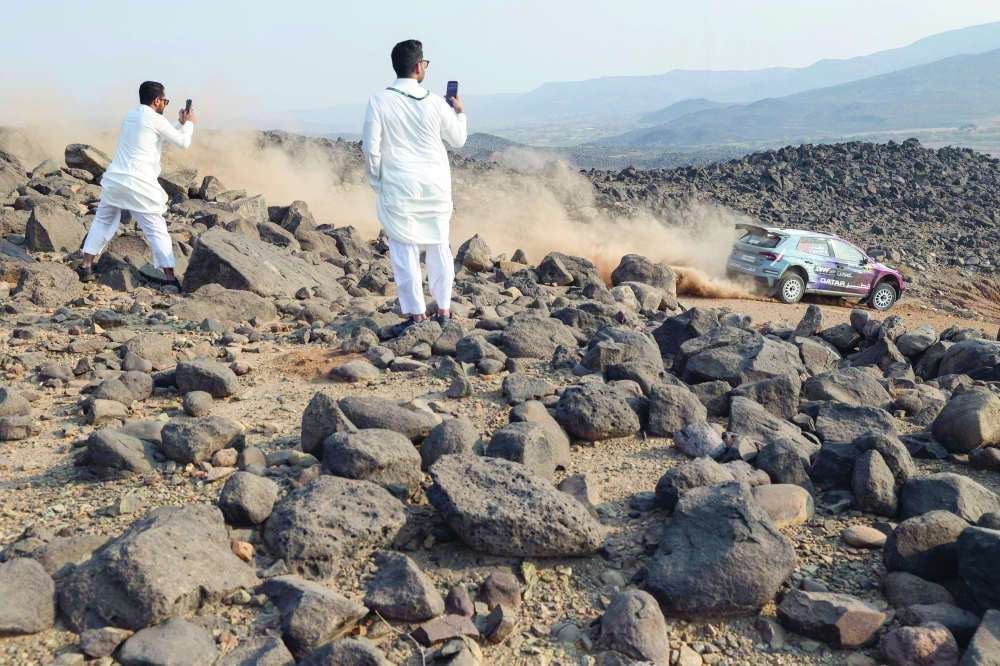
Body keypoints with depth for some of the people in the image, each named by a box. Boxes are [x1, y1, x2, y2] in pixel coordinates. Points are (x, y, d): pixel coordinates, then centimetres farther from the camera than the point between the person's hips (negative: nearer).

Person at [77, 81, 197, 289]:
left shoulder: (130, 116, 17)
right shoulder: (155, 119, -5)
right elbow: (183, 143, 6)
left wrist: (180, 123, 31)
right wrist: (189, 123, 22)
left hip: (114, 180, 7)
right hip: (138, 185, -7)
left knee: (102, 221, 22)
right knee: (157, 230, -2)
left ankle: (86, 267, 24)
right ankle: (170, 279, -6)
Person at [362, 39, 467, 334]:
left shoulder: (379, 101, -7)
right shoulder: (435, 103, -1)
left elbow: (371, 147, -8)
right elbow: (458, 140, 13)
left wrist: (377, 182, 6)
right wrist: (459, 112, 32)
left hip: (399, 187, -2)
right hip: (435, 185, 3)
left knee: (405, 249, 3)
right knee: (439, 246, 12)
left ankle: (417, 315, 5)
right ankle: (443, 310, 18)